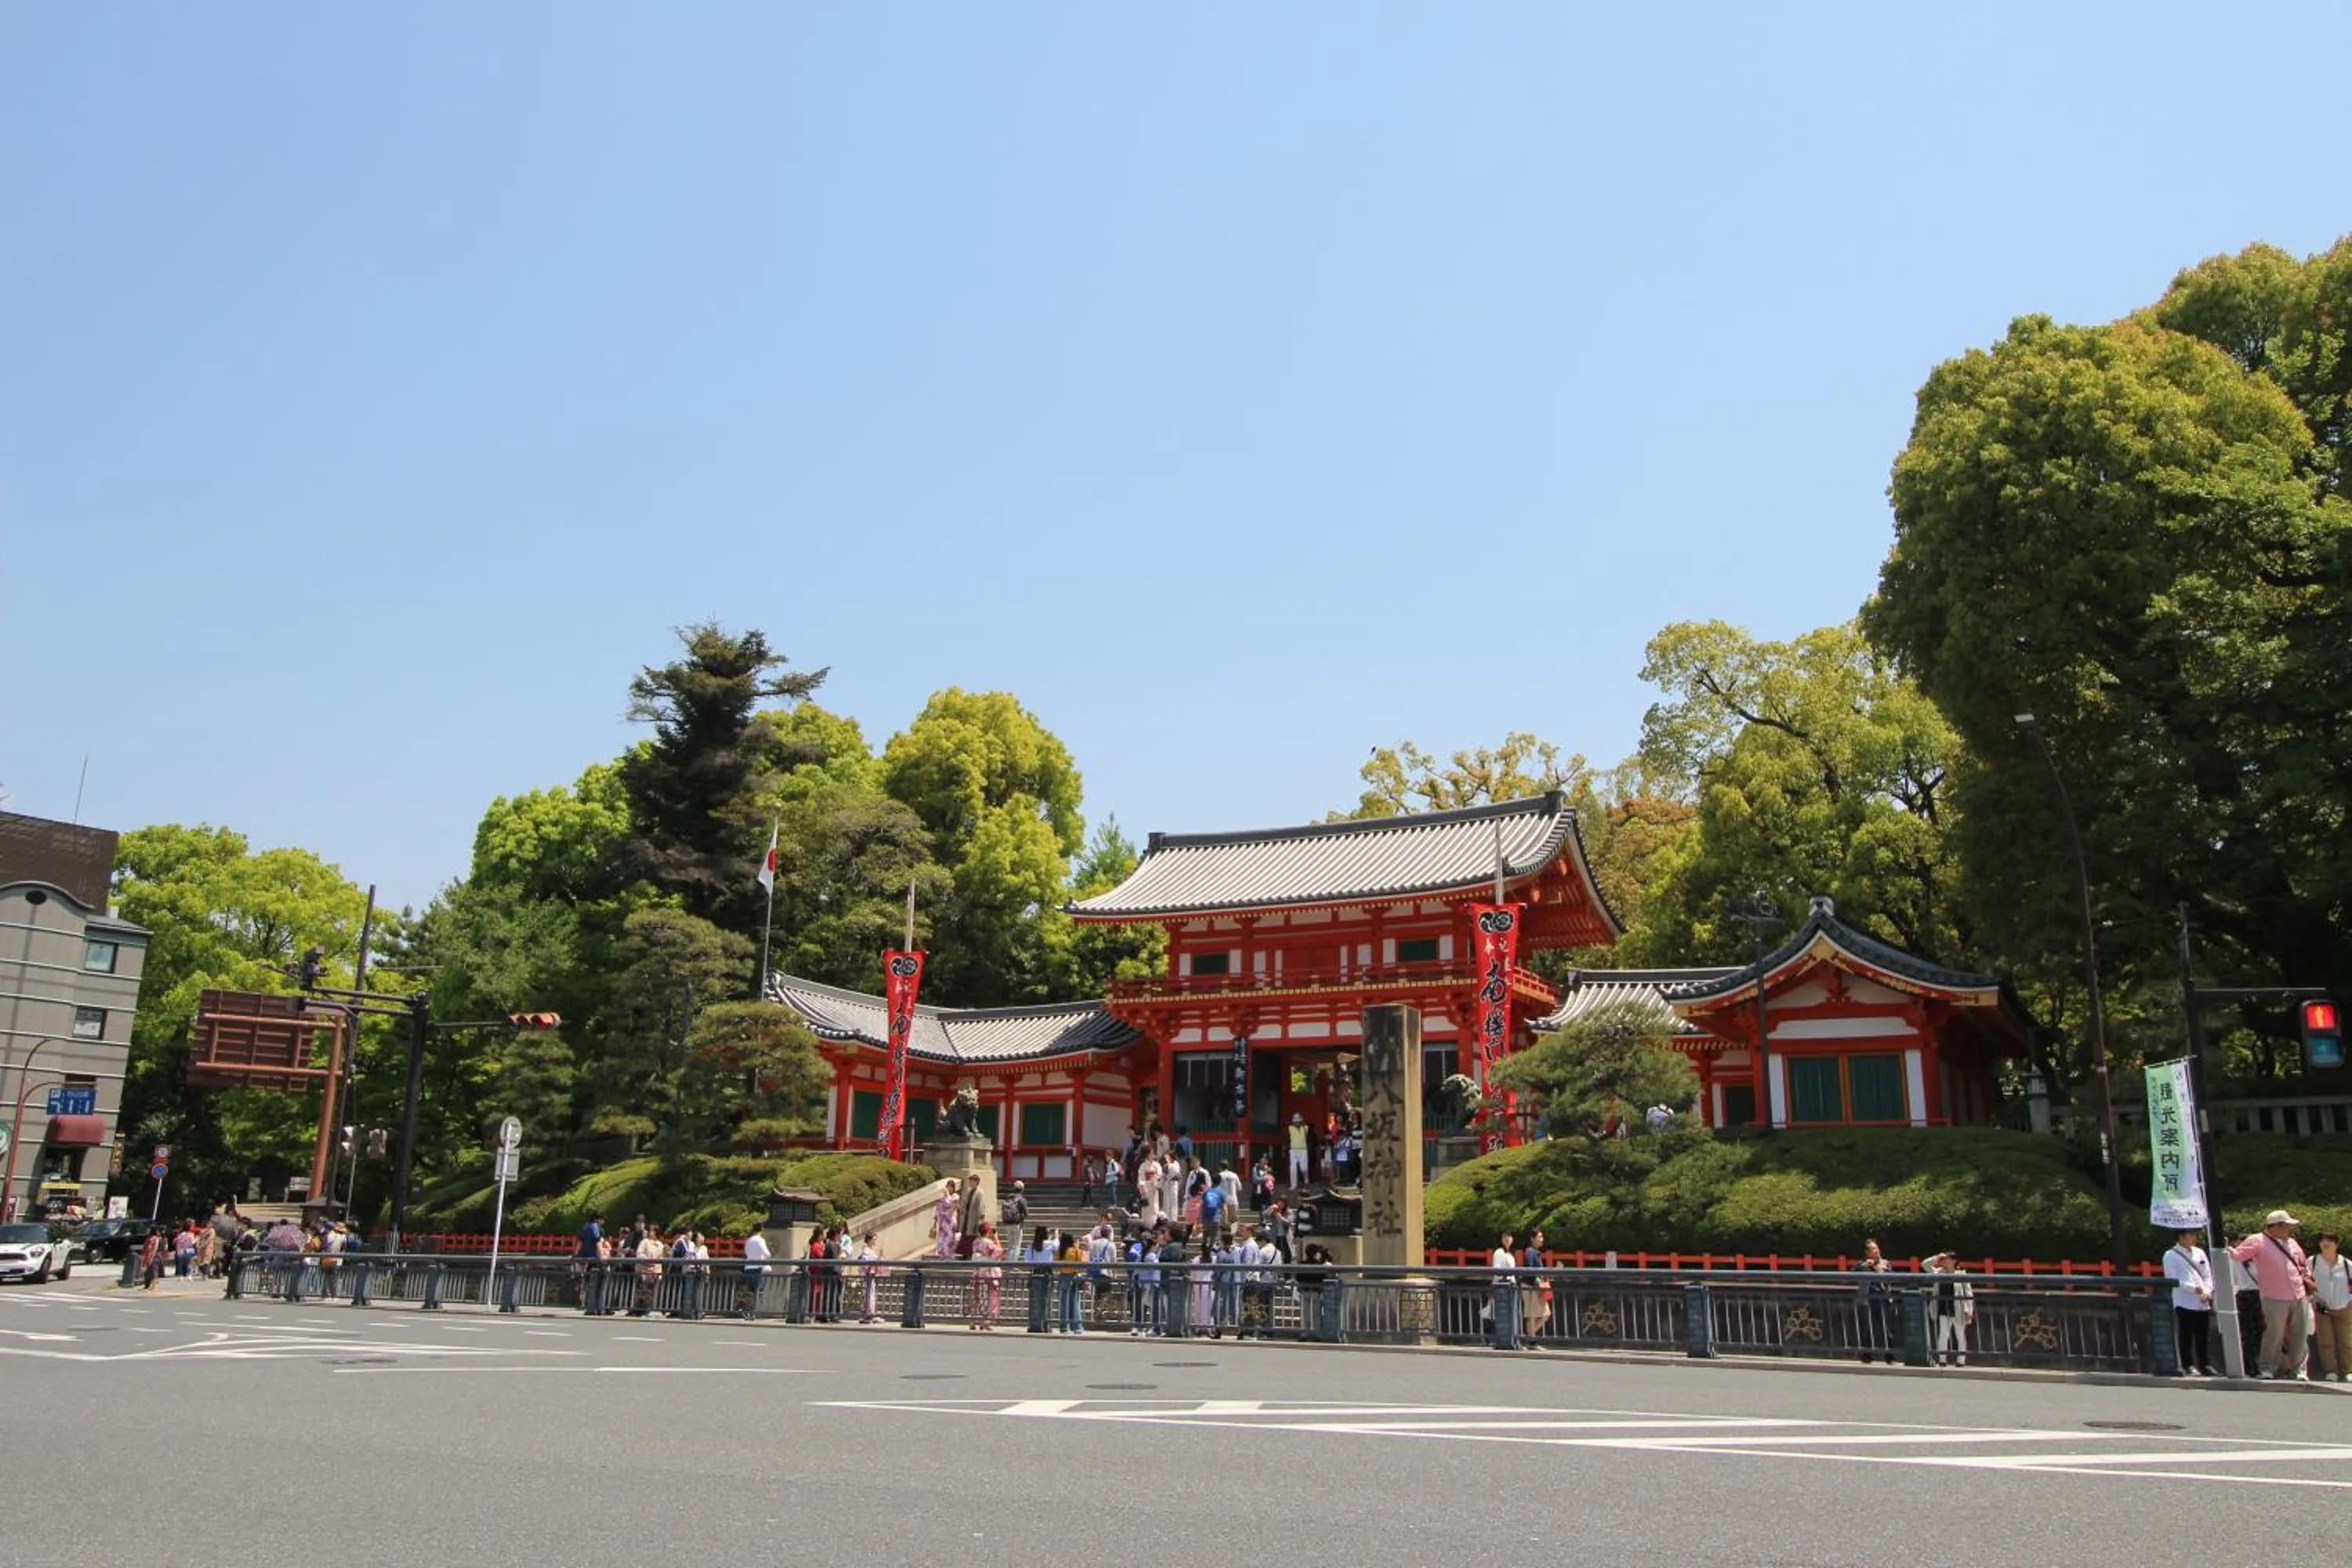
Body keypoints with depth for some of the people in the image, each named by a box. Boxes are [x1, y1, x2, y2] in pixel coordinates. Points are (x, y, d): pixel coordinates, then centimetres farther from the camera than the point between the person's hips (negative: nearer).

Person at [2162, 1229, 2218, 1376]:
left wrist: (2207, 1291, -4)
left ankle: (2205, 1364, 16)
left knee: (2203, 1336, 8)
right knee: (2186, 1337, -2)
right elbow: (2172, 1279, -8)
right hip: (2184, 1302, -5)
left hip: (2203, 1303, 5)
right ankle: (2188, 1365, 4)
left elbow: (2208, 1276, 14)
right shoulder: (2171, 1255, -2)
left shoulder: (2199, 1253, 16)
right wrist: (2193, 1288, -17)